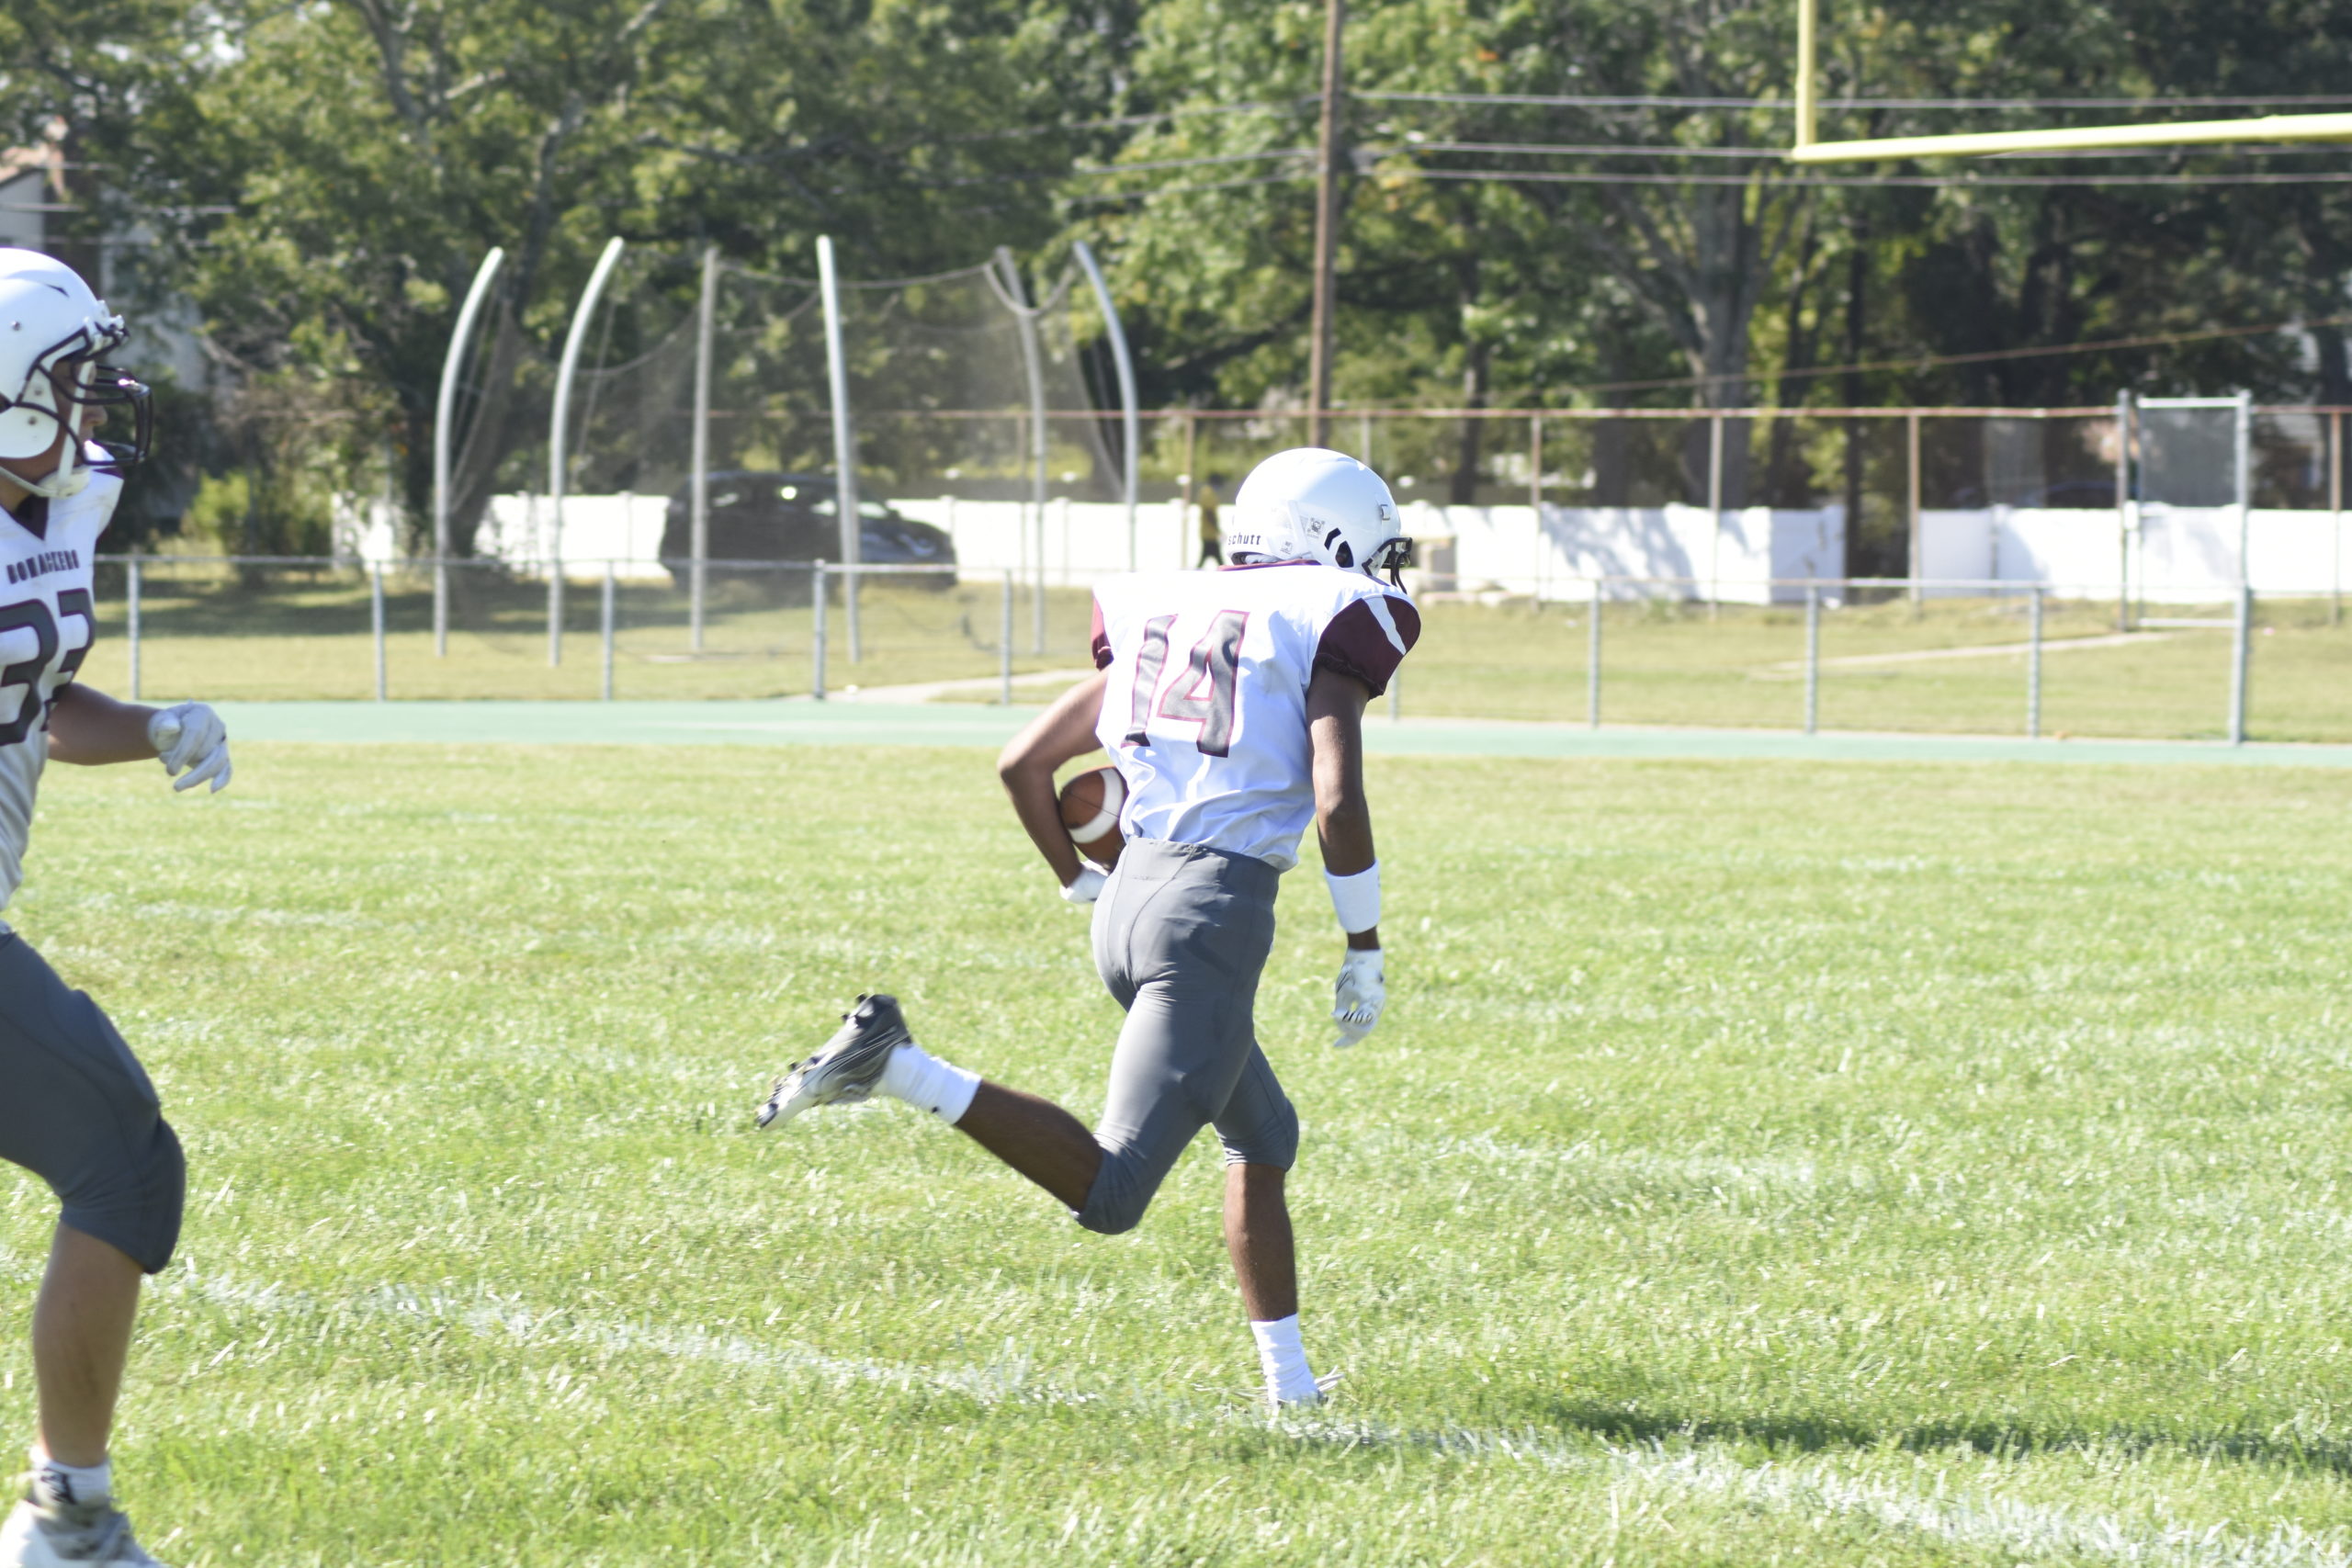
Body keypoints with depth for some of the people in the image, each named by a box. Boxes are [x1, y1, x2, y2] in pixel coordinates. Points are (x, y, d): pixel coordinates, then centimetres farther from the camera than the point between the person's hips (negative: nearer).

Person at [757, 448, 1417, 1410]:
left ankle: (1289, 1378, 25)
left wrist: (1077, 881, 32)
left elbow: (1022, 762, 18)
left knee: (1264, 1139, 25)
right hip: (1219, 909, -8)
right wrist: (1364, 953, -2)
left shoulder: (1163, 620, 18)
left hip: (1131, 897, 8)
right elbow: (1337, 805, -14)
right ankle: (895, 1067, -23)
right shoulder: (1325, 629, -2)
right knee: (1109, 1196, -11)